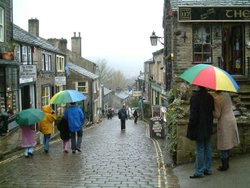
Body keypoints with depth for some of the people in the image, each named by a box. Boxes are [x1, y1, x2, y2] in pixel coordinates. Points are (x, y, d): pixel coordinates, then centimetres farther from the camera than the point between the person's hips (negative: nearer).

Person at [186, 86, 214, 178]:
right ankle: (208, 169, 22)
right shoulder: (210, 97, 3)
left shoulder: (195, 96, -17)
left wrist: (191, 127, -11)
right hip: (208, 128, 7)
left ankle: (199, 171, 5)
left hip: (199, 127, -7)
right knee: (207, 149, 13)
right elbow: (213, 110, 10)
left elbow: (193, 113, -18)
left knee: (199, 149, -1)